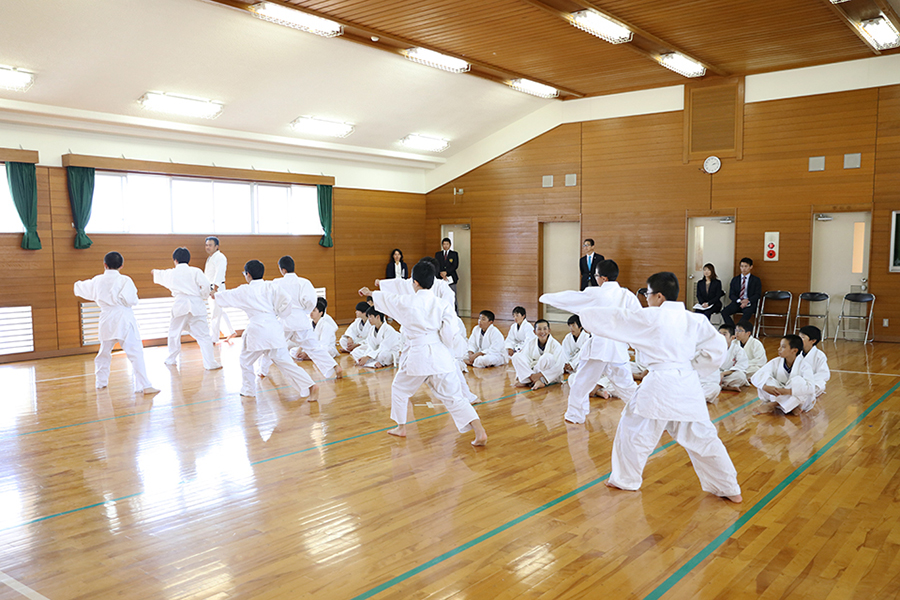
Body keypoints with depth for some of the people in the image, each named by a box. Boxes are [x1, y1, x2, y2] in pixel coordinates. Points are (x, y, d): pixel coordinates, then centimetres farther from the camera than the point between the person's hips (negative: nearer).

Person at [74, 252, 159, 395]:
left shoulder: (97, 281, 8)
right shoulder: (124, 280, -8)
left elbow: (81, 289, 28)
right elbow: (131, 300, -18)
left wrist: (79, 284, 51)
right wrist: (134, 298, 6)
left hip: (106, 321, 5)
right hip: (124, 319, -5)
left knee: (104, 352, 25)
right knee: (135, 353, -8)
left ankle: (101, 382, 38)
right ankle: (144, 386, -16)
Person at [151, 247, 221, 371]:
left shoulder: (171, 273, 9)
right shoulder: (195, 271, -2)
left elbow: (161, 275, 32)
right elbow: (206, 285, -12)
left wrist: (155, 272, 57)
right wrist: (203, 297, 8)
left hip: (180, 305, 2)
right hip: (196, 305, -2)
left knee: (174, 332, 24)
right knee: (203, 335, -2)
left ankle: (171, 359, 38)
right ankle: (210, 363, -8)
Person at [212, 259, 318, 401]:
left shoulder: (244, 291, 6)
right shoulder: (271, 286, 6)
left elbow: (225, 297, 23)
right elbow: (286, 301, -4)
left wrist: (216, 294, 46)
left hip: (256, 330, -2)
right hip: (274, 328, 2)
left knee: (246, 361, 22)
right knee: (284, 362, 1)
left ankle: (248, 390, 30)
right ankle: (309, 386, -12)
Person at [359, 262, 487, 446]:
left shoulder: (406, 302, -5)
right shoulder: (443, 305, -2)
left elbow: (386, 298, 14)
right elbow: (450, 332, -7)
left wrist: (370, 293, 35)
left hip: (418, 356, -2)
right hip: (441, 356, 2)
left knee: (399, 389, 24)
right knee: (454, 396, 6)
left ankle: (401, 428, 35)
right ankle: (480, 432, -5)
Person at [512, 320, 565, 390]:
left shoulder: (555, 345, -14)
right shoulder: (531, 343, -1)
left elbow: (558, 367, -21)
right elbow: (523, 360, -4)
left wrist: (539, 374, -29)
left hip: (551, 377, -4)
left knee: (546, 357, -34)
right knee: (516, 356, -16)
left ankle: (527, 382, -21)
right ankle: (537, 381, -28)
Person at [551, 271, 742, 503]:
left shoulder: (650, 318, -7)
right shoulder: (695, 319, 7)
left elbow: (616, 319, 0)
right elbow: (717, 346, 6)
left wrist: (585, 314, 15)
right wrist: (692, 366, 12)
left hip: (661, 384, -5)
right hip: (689, 384, 5)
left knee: (634, 429, 13)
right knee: (702, 436, 15)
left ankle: (625, 479, 25)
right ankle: (730, 489, 21)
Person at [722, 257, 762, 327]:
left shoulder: (756, 280, 10)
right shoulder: (735, 280, 17)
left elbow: (758, 294, 1)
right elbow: (731, 294, 9)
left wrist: (747, 301, -17)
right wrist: (740, 301, -12)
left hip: (750, 303, -3)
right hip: (737, 302, 3)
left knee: (747, 313, -39)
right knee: (724, 312, -27)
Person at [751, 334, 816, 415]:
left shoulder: (803, 365, -16)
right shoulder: (776, 362, -6)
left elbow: (811, 387, -31)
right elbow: (756, 377, -16)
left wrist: (787, 391, -41)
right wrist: (766, 387, -38)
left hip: (801, 401, -3)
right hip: (778, 396, 3)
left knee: (799, 380, -31)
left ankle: (771, 404, -24)